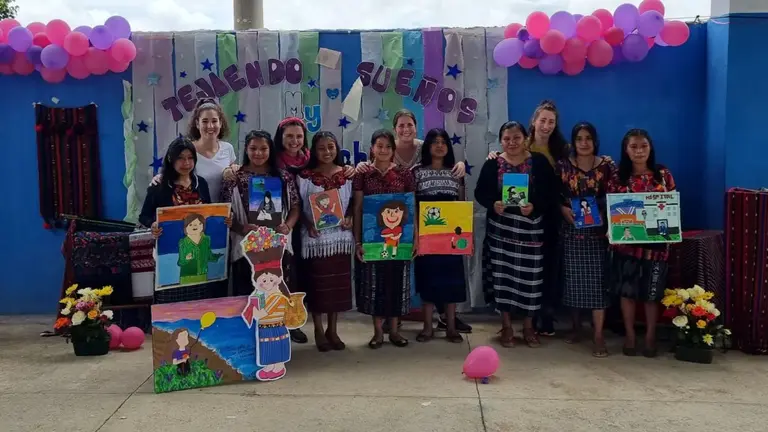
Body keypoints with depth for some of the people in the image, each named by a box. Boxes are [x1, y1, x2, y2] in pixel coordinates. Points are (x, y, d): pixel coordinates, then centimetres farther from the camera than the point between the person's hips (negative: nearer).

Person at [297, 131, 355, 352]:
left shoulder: (347, 175, 4)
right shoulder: (305, 176, -4)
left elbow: (352, 202, 11)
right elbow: (298, 207, -2)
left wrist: (350, 219, -7)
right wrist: (308, 225, -16)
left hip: (340, 236, 3)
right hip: (315, 238, -3)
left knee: (338, 284, 8)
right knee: (318, 284, 3)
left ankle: (333, 330, 21)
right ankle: (319, 330, 16)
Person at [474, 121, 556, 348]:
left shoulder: (539, 162, 0)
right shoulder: (492, 164, 2)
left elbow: (550, 193, -3)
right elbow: (480, 192, 2)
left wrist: (534, 206, -20)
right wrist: (492, 204, -17)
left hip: (530, 227, 0)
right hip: (501, 228, 1)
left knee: (530, 275, 4)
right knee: (503, 274, 4)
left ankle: (528, 326, 20)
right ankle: (506, 326, 17)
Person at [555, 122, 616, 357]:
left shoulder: (607, 165, 1)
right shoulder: (562, 165, 2)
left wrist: (603, 212, -13)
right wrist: (563, 209, -14)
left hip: (598, 230, -1)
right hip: (571, 230, 1)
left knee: (597, 279, -3)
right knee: (573, 279, 7)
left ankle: (598, 334, -1)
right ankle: (576, 327, 23)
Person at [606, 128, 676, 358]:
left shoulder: (663, 175, 1)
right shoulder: (618, 178, -1)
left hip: (655, 243, 0)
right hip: (626, 242, 0)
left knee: (652, 293, 6)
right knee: (627, 291, 5)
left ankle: (650, 337, 21)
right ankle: (630, 335, 20)